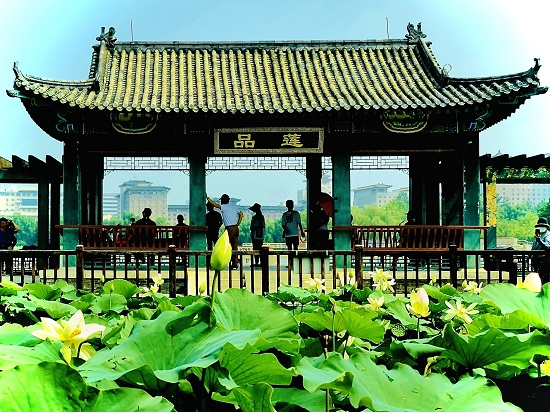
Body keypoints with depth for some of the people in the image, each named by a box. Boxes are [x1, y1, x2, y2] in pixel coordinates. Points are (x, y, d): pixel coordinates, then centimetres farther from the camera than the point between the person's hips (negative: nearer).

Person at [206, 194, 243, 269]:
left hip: (229, 228, -7)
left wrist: (207, 198, -4)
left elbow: (215, 204, -13)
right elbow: (241, 214, 22)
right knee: (235, 247, 9)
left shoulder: (224, 207, -9)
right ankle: (235, 263, 10)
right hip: (236, 228, 8)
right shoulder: (234, 206, 13)